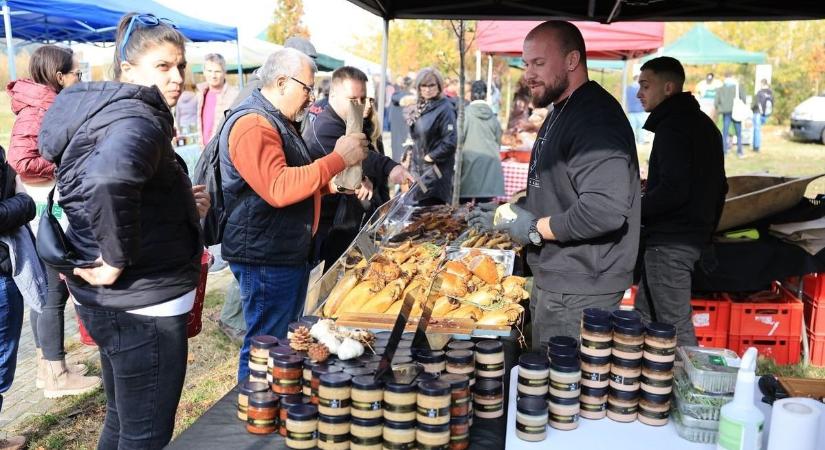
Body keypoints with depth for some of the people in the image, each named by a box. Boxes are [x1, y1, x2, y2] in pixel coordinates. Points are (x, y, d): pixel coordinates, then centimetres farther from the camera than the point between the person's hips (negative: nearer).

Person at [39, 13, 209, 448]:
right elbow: (110, 179, -43)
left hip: (115, 301, 10)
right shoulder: (138, 119, -20)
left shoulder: (105, 111, 11)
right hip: (142, 305, -10)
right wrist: (117, 259, -29)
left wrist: (181, 205, 7)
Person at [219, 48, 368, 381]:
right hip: (265, 257, -11)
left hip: (288, 253, 11)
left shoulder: (279, 122, 17)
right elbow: (279, 188, -30)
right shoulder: (253, 124, -18)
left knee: (288, 340, 19)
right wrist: (338, 159, -26)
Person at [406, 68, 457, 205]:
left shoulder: (444, 109, -14)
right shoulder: (419, 108, 11)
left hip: (435, 171, -8)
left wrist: (431, 156, -14)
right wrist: (411, 154, 11)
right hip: (419, 169, 8)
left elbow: (450, 141, -21)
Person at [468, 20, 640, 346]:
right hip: (554, 282, 10)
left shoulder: (595, 117, -20)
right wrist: (506, 216, 11)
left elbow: (605, 210, -32)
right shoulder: (561, 112, 15)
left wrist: (535, 228, -19)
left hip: (578, 293, -10)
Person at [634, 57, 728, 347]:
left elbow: (673, 190, -25)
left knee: (676, 327, -3)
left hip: (669, 243, -10)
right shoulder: (703, 124, 16)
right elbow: (718, 187, 20)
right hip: (693, 236, 10)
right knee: (645, 315, 17)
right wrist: (706, 229, 25)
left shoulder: (672, 127, -16)